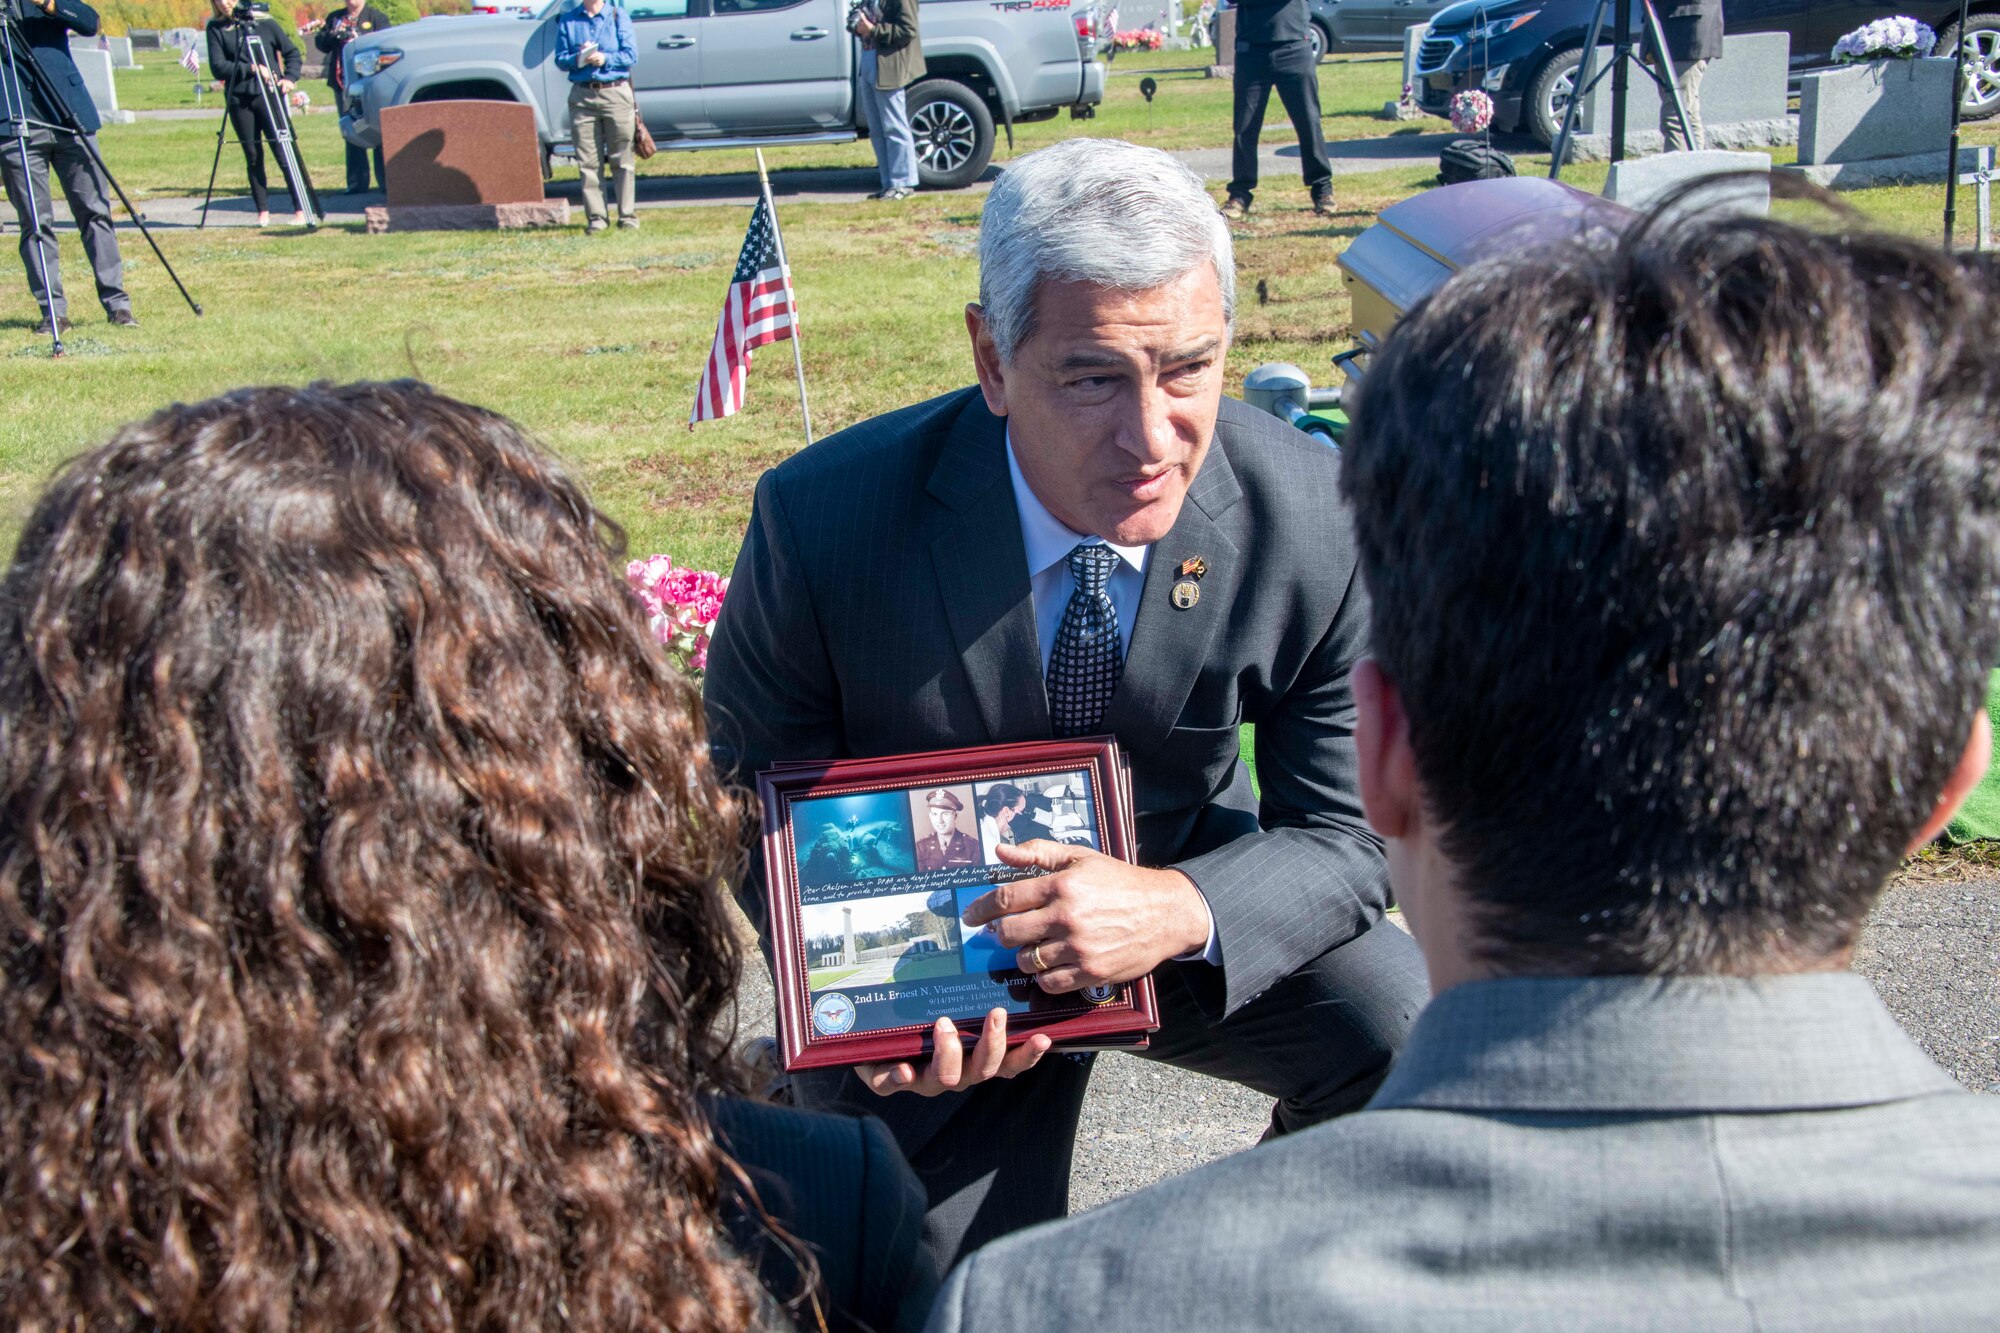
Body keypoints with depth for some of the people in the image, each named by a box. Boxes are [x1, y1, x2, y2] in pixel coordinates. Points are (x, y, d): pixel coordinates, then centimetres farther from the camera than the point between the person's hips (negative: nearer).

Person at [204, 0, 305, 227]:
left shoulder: (264, 22, 3)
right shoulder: (216, 28, 5)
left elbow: (292, 54, 8)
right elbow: (217, 67, -4)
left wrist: (290, 78, -8)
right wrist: (251, 68, -15)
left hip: (269, 95, -1)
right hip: (238, 100, 2)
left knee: (283, 152, -7)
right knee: (253, 156, 4)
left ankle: (300, 209, -5)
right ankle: (263, 211, 10)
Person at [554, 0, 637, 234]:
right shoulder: (567, 20, 11)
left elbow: (631, 54, -2)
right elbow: (560, 59, 7)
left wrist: (605, 59, -17)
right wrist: (577, 59, -13)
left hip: (616, 93, -2)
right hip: (582, 95, 2)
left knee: (621, 160, 0)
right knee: (588, 162, 0)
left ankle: (628, 215, 5)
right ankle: (595, 217, 4)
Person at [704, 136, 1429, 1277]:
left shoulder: (1317, 520, -21)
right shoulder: (825, 521, -24)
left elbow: (1342, 838, -11)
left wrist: (1182, 910, -33)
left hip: (1185, 916, 2)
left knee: (1413, 1035, -21)